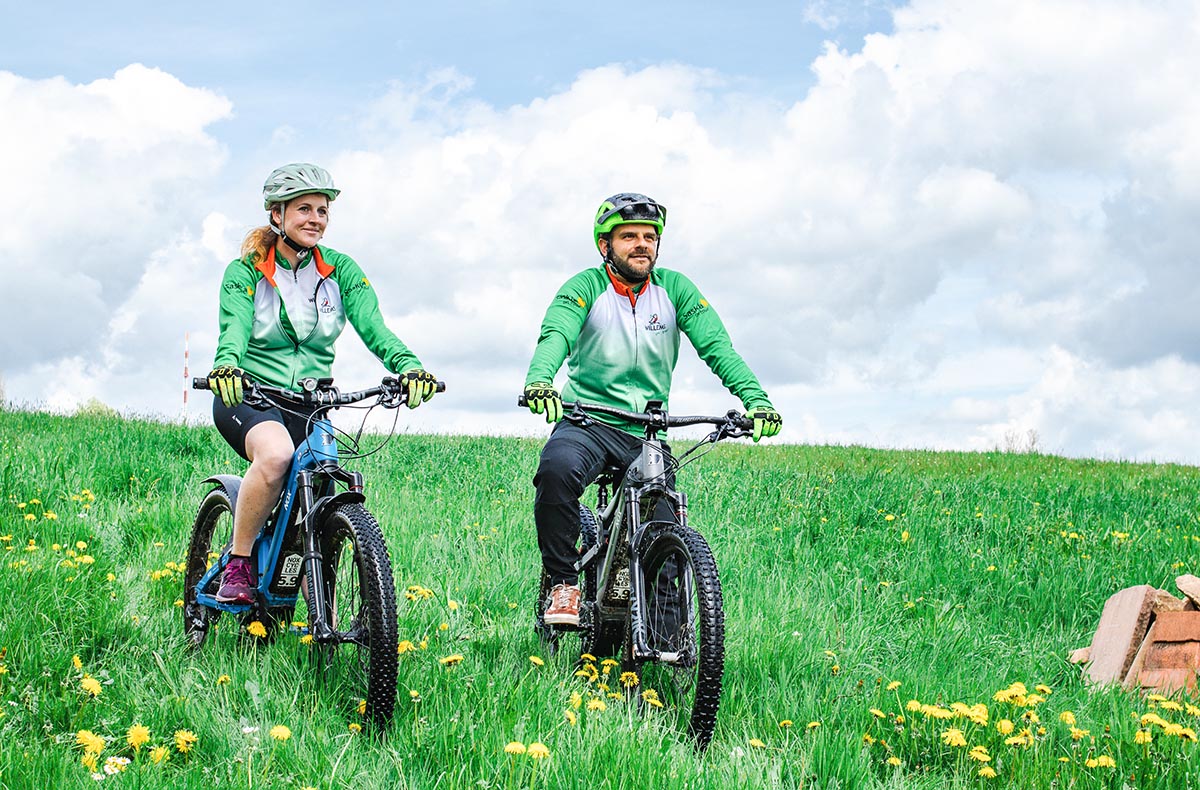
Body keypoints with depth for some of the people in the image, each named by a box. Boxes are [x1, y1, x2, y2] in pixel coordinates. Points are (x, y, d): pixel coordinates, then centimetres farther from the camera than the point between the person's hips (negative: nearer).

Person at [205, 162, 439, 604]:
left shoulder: (340, 270, 3)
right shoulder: (245, 272, -5)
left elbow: (373, 327, -11)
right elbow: (235, 328, -23)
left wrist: (409, 366, -32)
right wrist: (226, 366, -47)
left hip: (310, 407, 3)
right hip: (248, 398, -3)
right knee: (276, 452, -36)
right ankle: (238, 565, -19)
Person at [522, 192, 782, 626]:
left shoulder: (675, 289, 4)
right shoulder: (585, 288, -3)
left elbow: (717, 347, -6)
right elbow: (555, 335, -21)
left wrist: (756, 399, -23)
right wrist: (539, 379, -44)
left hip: (648, 433, 3)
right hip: (587, 423, -3)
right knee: (557, 469, -35)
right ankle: (563, 586, -19)